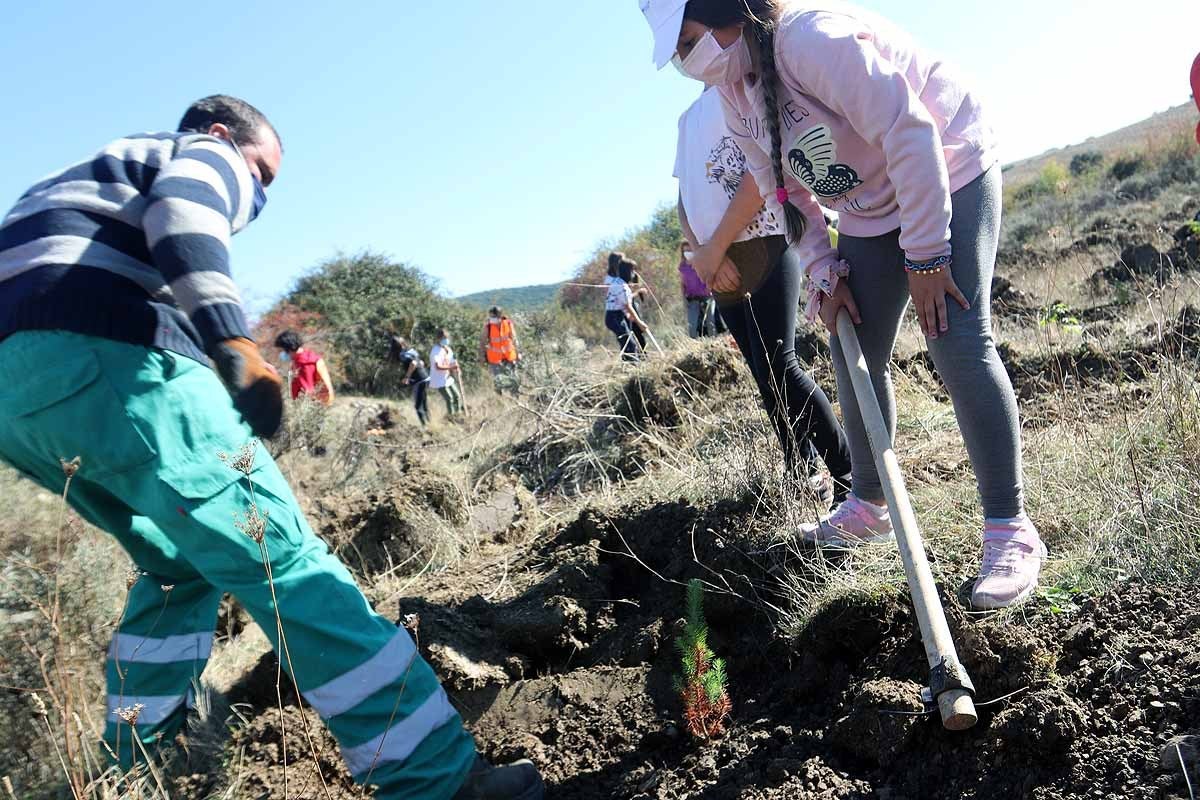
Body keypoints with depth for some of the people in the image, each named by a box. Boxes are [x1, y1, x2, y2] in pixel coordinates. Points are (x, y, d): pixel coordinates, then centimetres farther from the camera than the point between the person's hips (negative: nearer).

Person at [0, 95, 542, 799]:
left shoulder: (103, 171, 39)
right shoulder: (209, 158, 14)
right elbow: (182, 214, -12)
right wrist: (235, 343, -21)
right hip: (112, 364, -9)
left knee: (181, 565, 24)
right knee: (284, 560, -12)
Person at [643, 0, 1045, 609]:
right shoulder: (733, 94, -2)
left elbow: (910, 135, -29)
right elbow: (783, 188, 6)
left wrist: (924, 255, -26)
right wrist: (824, 271, -3)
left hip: (949, 176, -8)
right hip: (868, 212, 8)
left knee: (958, 345, -18)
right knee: (855, 358, 6)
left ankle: (1010, 532, -8)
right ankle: (869, 506, 23)